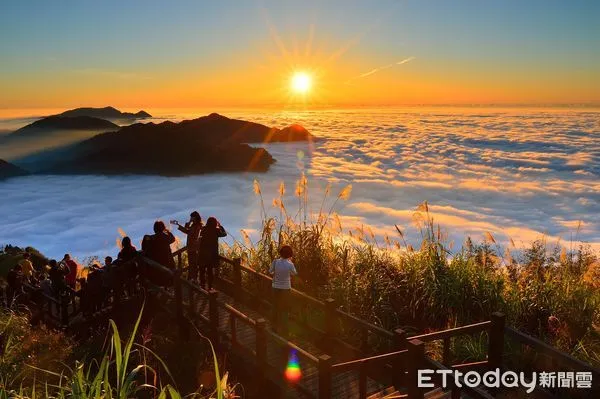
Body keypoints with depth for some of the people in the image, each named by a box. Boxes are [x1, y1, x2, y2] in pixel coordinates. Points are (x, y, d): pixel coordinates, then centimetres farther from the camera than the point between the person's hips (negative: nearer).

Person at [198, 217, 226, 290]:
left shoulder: (204, 229, -3)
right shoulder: (216, 230, -8)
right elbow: (224, 233, 8)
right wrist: (220, 226, 15)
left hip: (203, 252, 2)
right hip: (212, 253, -1)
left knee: (202, 269, 11)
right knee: (210, 270, 6)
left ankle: (203, 285, 14)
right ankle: (210, 286, 8)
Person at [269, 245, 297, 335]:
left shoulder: (275, 262, -13)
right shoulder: (290, 264, -18)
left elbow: (270, 272, 0)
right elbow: (294, 273, 2)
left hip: (276, 288, 2)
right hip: (285, 289, -2)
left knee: (276, 308, 19)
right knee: (284, 309, 15)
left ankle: (275, 327, 30)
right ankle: (284, 329, 23)